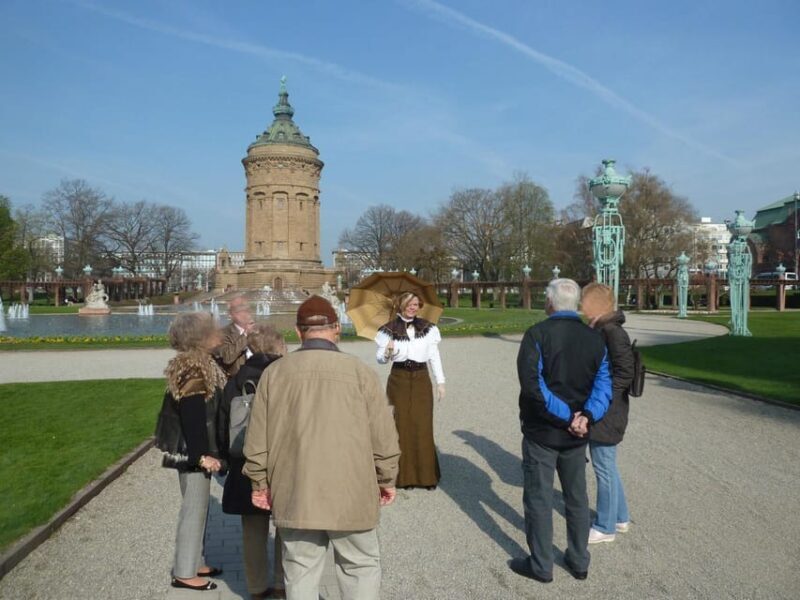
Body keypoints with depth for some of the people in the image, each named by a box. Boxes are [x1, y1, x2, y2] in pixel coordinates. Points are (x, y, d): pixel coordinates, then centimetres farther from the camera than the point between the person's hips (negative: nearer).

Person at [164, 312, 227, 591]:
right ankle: (184, 573, 12)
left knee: (199, 508, 18)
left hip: (200, 450, 10)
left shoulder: (202, 364, 11)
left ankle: (194, 562, 30)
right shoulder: (192, 369, -19)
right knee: (194, 509, 0)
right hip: (192, 452, -10)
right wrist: (201, 455, -23)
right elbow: (191, 417, -23)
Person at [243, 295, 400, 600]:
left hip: (294, 495, 2)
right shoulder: (360, 372, -9)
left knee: (300, 571, 16)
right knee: (361, 567, 15)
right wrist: (386, 480, 9)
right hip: (351, 495, -2)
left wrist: (260, 483, 15)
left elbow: (257, 438, 2)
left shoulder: (274, 373, -2)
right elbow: (383, 436, -6)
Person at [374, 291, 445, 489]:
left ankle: (426, 475, 11)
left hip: (421, 380, 1)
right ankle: (404, 475, 12)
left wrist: (440, 381, 2)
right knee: (401, 426, 1)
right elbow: (380, 358, 0)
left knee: (423, 427, 1)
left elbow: (435, 357, 6)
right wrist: (388, 352, -22)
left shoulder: (428, 328, 4)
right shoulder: (390, 329, -1)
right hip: (399, 380, -1)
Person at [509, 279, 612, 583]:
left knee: (539, 498, 7)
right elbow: (603, 384, -6)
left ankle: (541, 565, 17)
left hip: (541, 432, -5)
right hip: (577, 433, 5)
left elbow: (532, 385, -24)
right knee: (577, 498, 17)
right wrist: (587, 416, -15)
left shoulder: (537, 334, -14)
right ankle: (579, 562, 29)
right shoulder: (595, 338, 3)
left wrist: (567, 417, -19)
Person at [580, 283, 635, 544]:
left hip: (606, 413, -9)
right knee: (606, 466, 20)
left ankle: (605, 527, 19)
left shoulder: (613, 333, -19)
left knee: (604, 468, 4)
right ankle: (619, 518, 36)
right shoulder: (599, 330, 8)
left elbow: (624, 373, -23)